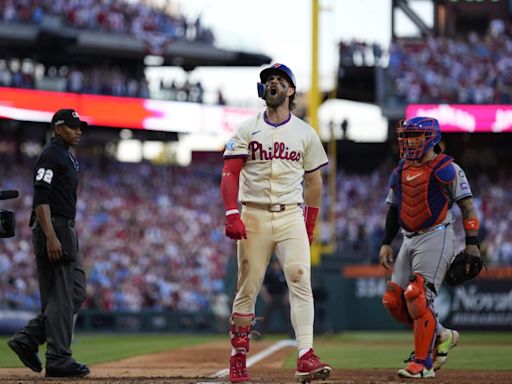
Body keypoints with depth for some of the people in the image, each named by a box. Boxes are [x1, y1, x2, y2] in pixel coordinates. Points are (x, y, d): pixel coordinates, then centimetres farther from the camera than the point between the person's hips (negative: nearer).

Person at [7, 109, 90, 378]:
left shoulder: (68, 157, 20)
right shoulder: (50, 155, -11)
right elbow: (41, 198, -19)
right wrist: (50, 237, -26)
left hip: (66, 231, 10)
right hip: (53, 229, -10)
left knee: (76, 293, 9)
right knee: (61, 297, -8)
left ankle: (28, 340, 9)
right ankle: (58, 361, -5)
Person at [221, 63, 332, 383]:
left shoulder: (305, 133, 10)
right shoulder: (247, 130, 5)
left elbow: (314, 181, 15)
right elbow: (230, 174, -1)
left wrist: (310, 226, 11)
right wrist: (232, 215, -15)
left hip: (291, 216, 0)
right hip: (254, 216, 0)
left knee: (300, 279, -16)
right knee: (248, 288, 1)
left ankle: (306, 357, -22)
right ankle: (238, 358, 12)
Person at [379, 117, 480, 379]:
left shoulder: (447, 169, -5)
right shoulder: (400, 171, 15)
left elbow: (467, 206, -6)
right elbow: (394, 210, 22)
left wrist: (472, 243, -12)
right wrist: (386, 243, 15)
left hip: (436, 237, -7)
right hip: (409, 240, 8)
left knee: (418, 298, -17)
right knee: (394, 300, 1)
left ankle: (423, 363, -10)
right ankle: (440, 336, 19)